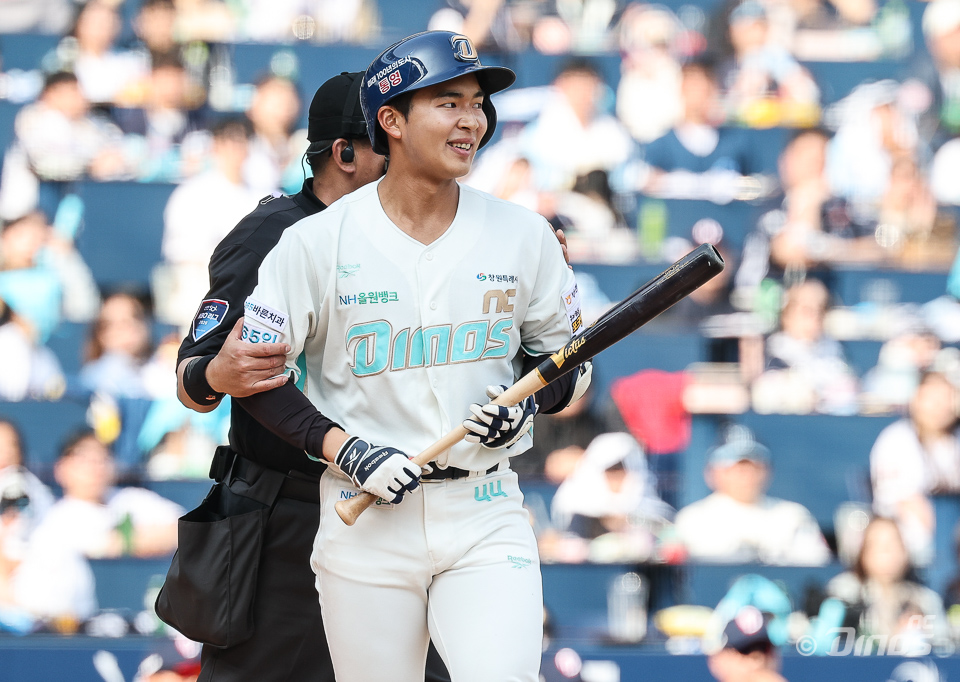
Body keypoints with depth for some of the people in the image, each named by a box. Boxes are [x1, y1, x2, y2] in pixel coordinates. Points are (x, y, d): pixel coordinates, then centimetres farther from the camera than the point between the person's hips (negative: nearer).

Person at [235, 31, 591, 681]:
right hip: (364, 523, -1)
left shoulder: (522, 236, 3)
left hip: (485, 515, 1)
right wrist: (345, 450, -13)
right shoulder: (318, 242, -4)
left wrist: (530, 403, -8)